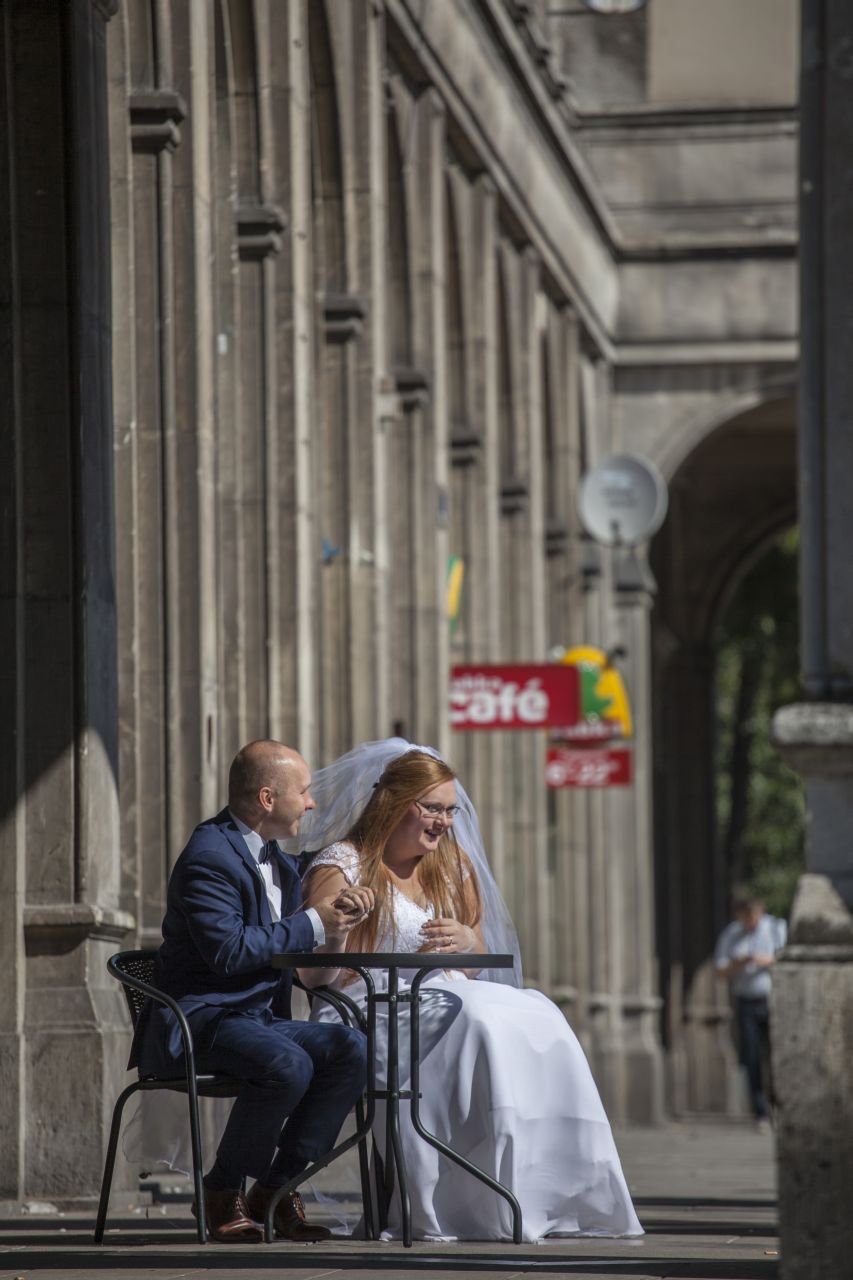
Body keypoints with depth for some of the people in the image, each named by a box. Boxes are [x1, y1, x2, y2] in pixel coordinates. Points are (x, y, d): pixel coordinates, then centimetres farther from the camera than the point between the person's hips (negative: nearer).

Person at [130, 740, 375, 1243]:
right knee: (289, 1065, -34)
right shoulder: (210, 857, -14)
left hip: (259, 1016, 9)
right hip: (198, 1018, -9)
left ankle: (276, 1187, -9)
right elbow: (228, 951, -25)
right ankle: (222, 1192, -12)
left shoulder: (278, 860, 17)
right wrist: (312, 924, -16)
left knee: (351, 1047, -16)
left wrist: (337, 915, 2)